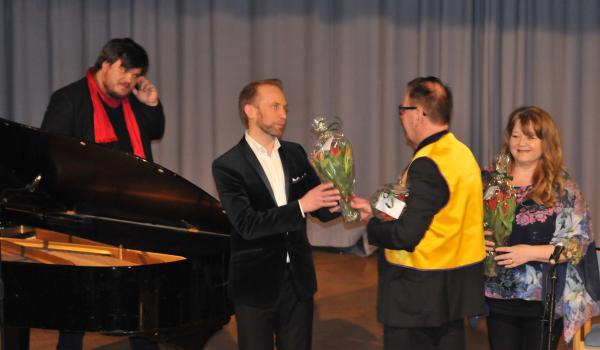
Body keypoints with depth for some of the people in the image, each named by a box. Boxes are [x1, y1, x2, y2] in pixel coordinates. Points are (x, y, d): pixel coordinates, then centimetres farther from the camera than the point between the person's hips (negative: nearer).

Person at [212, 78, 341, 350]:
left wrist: (334, 204, -16)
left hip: (298, 279, 5)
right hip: (256, 284, -5)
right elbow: (247, 224, -22)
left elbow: (319, 208, 8)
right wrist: (300, 205, -30)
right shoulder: (228, 166, -11)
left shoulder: (295, 154, 6)